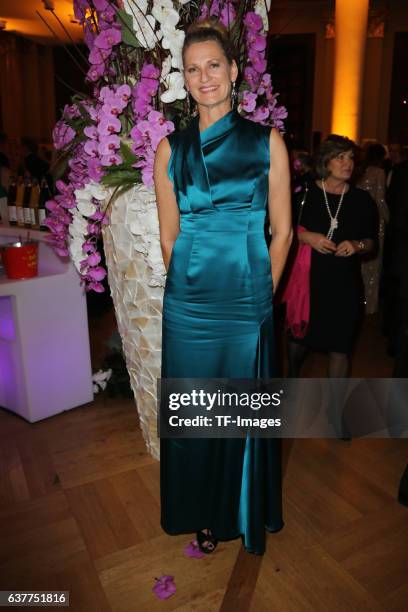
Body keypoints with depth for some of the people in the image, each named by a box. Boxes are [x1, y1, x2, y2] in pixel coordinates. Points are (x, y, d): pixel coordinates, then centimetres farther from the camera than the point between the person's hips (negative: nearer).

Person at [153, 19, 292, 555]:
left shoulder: (267, 141, 1)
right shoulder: (172, 148, 5)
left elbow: (282, 231, 2)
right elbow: (168, 237, 6)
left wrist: (260, 292, 1)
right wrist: (193, 287, 5)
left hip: (247, 304, -1)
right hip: (188, 304, 1)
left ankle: (244, 512, 39)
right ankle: (203, 513, 38)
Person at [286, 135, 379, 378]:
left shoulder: (363, 200, 3)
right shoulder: (305, 192, -2)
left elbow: (372, 241, 10)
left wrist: (357, 245, -11)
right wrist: (306, 236, -15)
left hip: (345, 282, 1)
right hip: (306, 276, 0)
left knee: (340, 346, 6)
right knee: (299, 337, 14)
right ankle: (292, 378, 46)